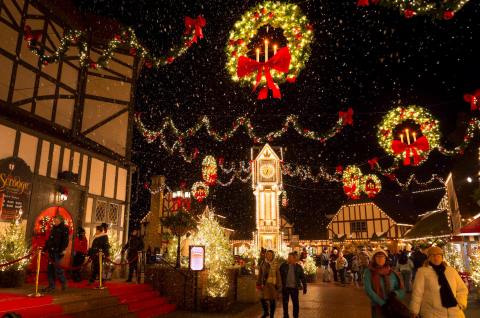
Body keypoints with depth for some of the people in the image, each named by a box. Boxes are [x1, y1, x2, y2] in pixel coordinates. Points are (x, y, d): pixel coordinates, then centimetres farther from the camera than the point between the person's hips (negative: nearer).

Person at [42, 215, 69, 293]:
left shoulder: (64, 228, -5)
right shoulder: (53, 228, 19)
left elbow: (65, 240, -14)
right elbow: (49, 239, 26)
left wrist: (63, 249, -23)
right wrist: (45, 248, 21)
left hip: (58, 252, -8)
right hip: (51, 251, 8)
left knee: (57, 267, -8)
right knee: (50, 268, 8)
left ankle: (63, 282, 10)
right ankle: (51, 286, 16)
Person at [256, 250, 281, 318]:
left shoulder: (275, 264, -3)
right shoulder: (263, 263, 2)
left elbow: (278, 275, -2)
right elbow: (260, 274, 6)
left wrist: (278, 285, -4)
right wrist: (258, 283, 4)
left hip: (273, 284, -1)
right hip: (265, 284, 2)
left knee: (272, 300, 4)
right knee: (263, 299, -3)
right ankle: (266, 312, 24)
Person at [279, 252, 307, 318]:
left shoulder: (298, 267, -2)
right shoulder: (283, 266, -4)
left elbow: (303, 278, 3)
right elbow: (279, 275, -2)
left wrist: (304, 288, 2)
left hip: (294, 288, 0)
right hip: (285, 287, 0)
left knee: (296, 303, 7)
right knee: (285, 303, 11)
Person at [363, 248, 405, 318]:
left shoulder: (391, 273, -1)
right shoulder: (368, 272, -7)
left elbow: (402, 291, 4)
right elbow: (368, 290, -15)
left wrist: (395, 293, -17)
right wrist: (382, 304, -20)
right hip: (377, 308, -2)